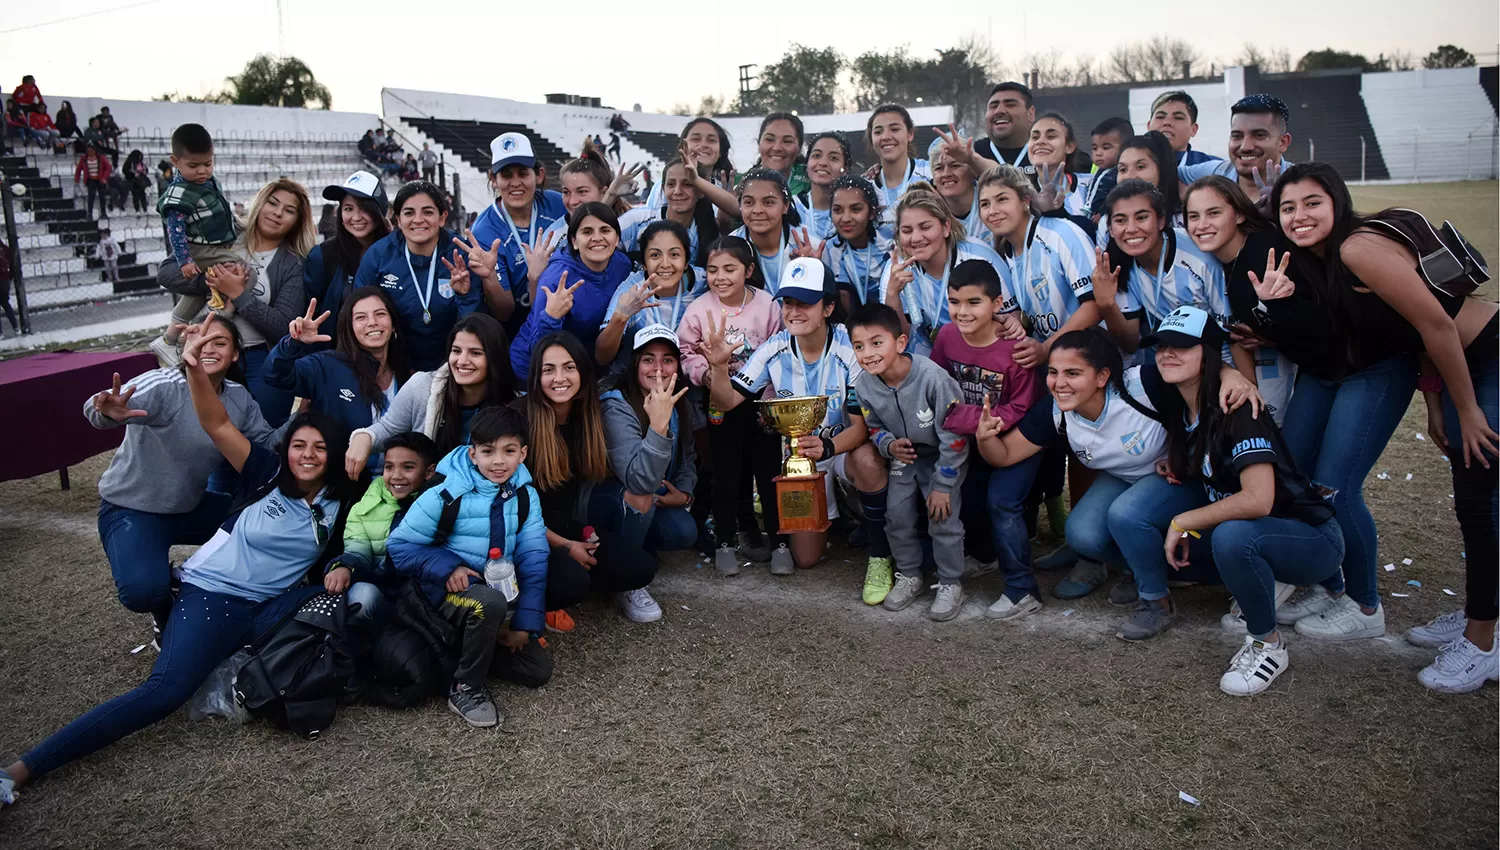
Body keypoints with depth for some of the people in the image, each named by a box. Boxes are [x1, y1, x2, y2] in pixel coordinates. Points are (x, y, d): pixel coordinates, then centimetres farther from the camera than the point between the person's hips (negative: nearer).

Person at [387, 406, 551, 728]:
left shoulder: (525, 496, -3)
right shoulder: (446, 495, -14)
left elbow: (533, 559, -2)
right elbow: (399, 545, -7)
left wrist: (525, 623, -9)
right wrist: (447, 568, -23)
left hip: (498, 591, 5)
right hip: (447, 593, -4)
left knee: (538, 670, -7)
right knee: (491, 602, -38)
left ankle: (469, 648, 13)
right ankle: (466, 687, -15)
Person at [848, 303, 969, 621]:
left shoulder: (932, 377, -32)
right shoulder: (863, 384, -16)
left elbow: (953, 437, -24)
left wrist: (942, 485, -20)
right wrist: (889, 444, -19)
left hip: (944, 457, -5)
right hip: (904, 456, 5)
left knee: (943, 519, -11)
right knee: (897, 514, 1)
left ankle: (951, 584, 10)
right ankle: (909, 576, 23)